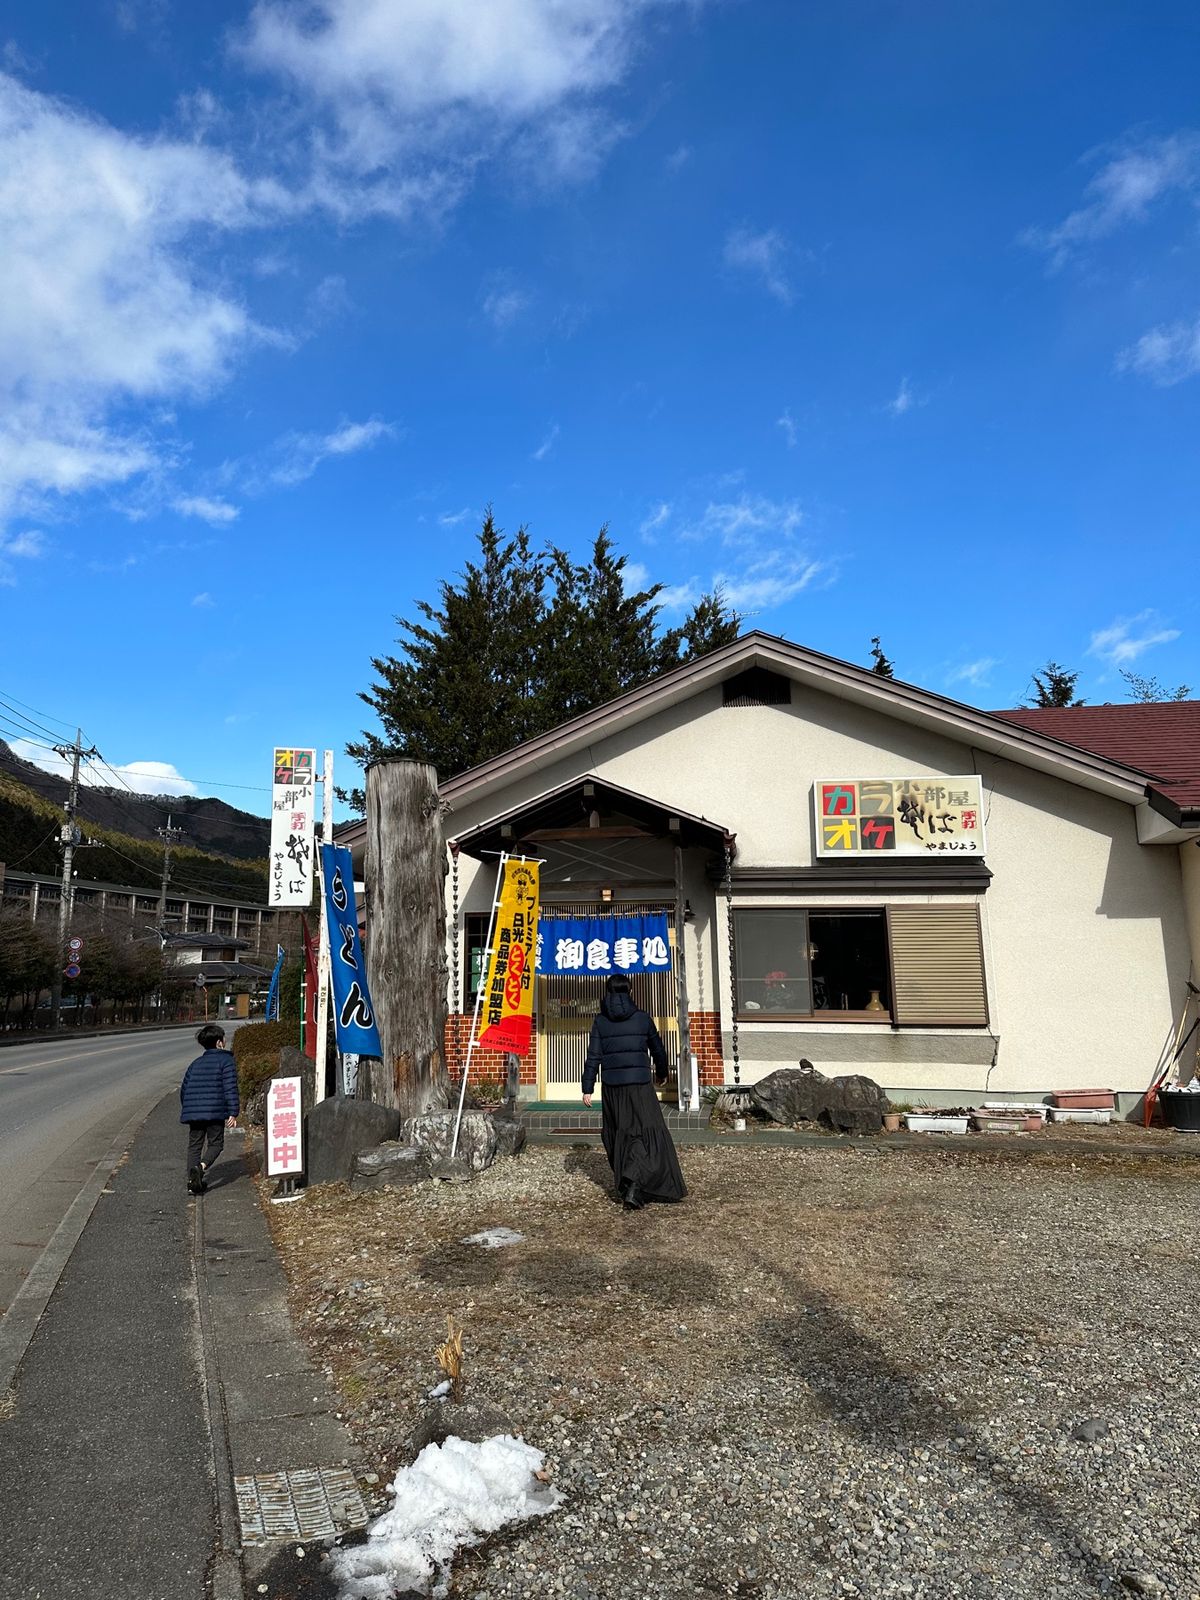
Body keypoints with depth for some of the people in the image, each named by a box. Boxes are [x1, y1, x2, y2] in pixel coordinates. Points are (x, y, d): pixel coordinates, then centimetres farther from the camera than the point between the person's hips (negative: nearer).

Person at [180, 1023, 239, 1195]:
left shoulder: (196, 1063, 19)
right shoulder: (226, 1060, -1)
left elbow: (183, 1089, 23)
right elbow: (230, 1088, -9)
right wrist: (234, 1112, -10)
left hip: (193, 1111, 5)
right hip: (214, 1111, -5)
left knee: (194, 1145, 12)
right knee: (216, 1143, 5)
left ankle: (192, 1182, 7)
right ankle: (201, 1166, -21)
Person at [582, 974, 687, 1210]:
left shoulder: (600, 1022, 1)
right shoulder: (643, 1019, 0)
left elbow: (593, 1056, -3)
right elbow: (658, 1050, 12)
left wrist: (588, 1088, 2)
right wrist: (662, 1074, 29)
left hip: (611, 1086, 2)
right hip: (639, 1084, -2)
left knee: (618, 1135, 16)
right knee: (649, 1133, -1)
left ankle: (624, 1186, 24)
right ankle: (633, 1183, -20)